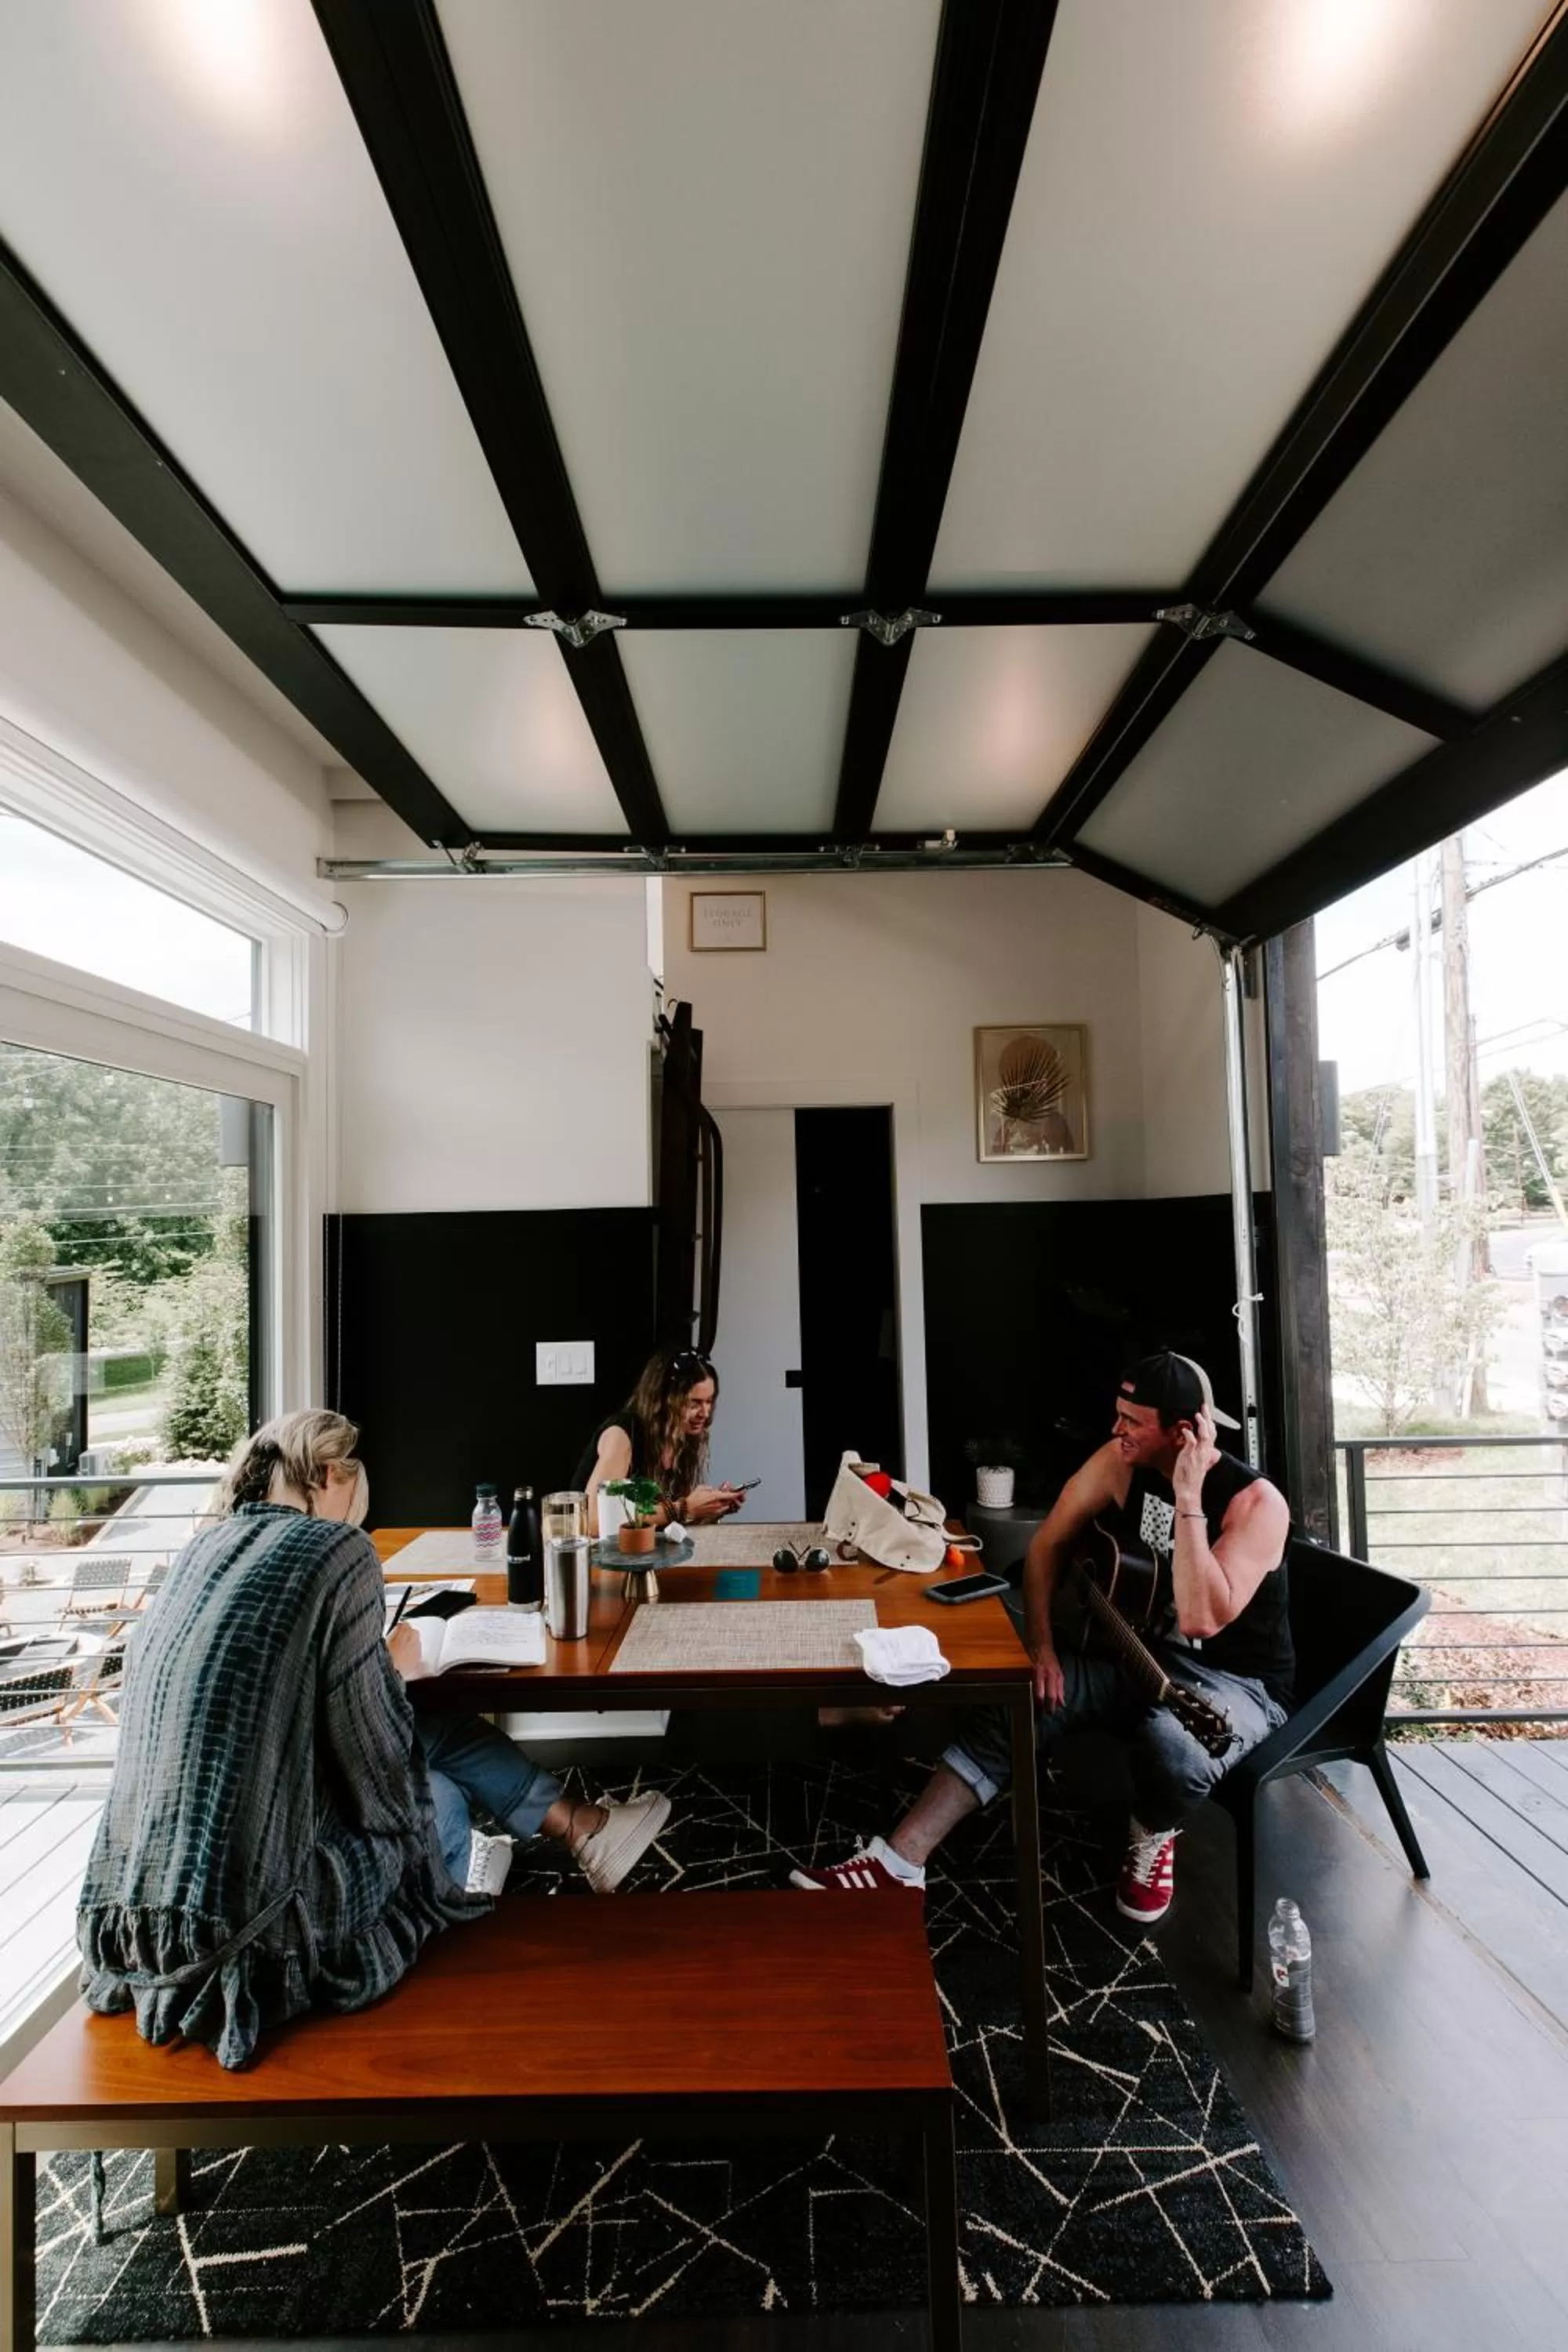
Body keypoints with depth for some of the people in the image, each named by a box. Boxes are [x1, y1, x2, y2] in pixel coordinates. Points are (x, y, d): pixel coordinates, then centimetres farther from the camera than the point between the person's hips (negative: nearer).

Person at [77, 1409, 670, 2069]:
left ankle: (578, 1826, 34)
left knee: (444, 1730, 17)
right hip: (240, 1920, -7)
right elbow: (376, 1758, -13)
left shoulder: (209, 1543, 5)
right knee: (442, 1796, 20)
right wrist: (392, 1667, 6)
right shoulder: (336, 1549, -17)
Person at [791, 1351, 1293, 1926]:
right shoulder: (1119, 1462, -9)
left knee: (1174, 1748, -38)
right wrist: (1040, 1642, -11)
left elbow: (1201, 1620, -35)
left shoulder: (1256, 1501, -23)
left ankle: (1153, 1837, -1)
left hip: (1234, 1682, -5)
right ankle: (898, 1863, -10)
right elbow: (1049, 1544, 0)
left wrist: (1188, 1499, -35)